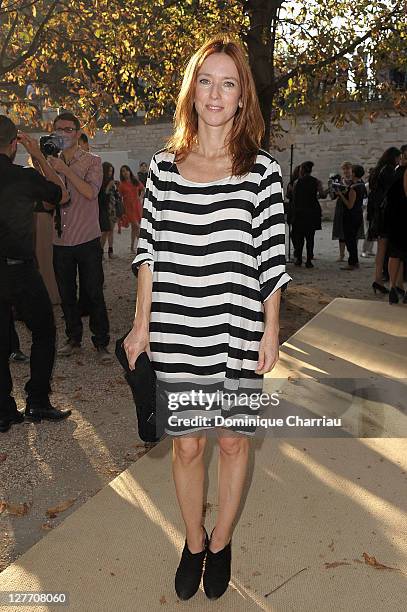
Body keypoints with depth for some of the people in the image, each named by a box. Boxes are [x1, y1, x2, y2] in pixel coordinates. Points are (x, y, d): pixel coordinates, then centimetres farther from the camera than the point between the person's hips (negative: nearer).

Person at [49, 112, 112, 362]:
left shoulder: (92, 161, -1)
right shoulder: (52, 163, 11)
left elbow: (91, 192, -18)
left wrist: (65, 170, -20)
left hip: (87, 240, -4)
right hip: (61, 242, 4)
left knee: (94, 294, -1)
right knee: (67, 295, 11)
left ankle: (101, 344, 10)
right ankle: (74, 340, 26)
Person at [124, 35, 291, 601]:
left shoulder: (262, 171, -2)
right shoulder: (164, 166, 4)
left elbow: (270, 261, -2)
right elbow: (149, 251, 6)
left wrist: (270, 333, -2)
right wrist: (142, 322, 4)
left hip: (239, 338, -1)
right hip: (175, 337, 2)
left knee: (233, 442, 14)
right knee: (186, 445, 13)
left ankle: (221, 542, 41)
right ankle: (193, 542, 40)